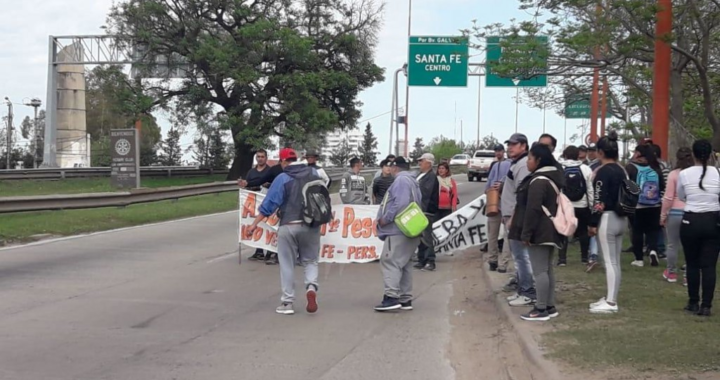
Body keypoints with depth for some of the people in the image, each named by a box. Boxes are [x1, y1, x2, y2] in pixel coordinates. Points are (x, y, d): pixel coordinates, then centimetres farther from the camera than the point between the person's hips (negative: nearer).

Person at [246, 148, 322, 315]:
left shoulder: (282, 178, -7)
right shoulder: (314, 173, 6)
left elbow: (269, 204, -8)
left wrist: (254, 224, -2)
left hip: (289, 226, -3)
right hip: (311, 225, 3)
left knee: (287, 264, 7)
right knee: (310, 261, 15)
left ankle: (287, 302, 9)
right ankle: (311, 287, -13)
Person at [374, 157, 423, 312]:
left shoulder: (401, 180, -10)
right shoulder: (412, 181, 23)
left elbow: (401, 203, -23)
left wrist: (386, 218, -17)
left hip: (398, 230, -11)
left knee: (389, 261, -13)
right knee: (403, 264, 12)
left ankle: (391, 297, -21)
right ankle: (405, 299, 13)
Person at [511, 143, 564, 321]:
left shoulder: (538, 180, -18)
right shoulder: (553, 178, 15)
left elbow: (533, 209, -23)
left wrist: (526, 233, -19)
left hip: (539, 232, -11)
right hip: (549, 231, 11)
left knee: (539, 270, -7)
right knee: (547, 269, 14)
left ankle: (541, 309, -4)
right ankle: (550, 306, 20)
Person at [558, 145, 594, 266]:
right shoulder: (586, 169, -3)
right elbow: (591, 189, -2)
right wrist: (592, 205, 6)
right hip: (582, 206, 1)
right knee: (583, 231, 14)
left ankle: (562, 258, 3)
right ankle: (585, 257, 18)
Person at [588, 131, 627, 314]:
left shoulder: (603, 171, -14)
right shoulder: (621, 170, 12)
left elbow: (599, 200, -18)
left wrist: (593, 223, -14)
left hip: (607, 219, -9)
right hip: (620, 219, 9)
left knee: (609, 262, -7)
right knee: (615, 262, 13)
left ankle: (611, 303, -5)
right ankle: (611, 299, 20)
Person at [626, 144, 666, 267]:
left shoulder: (630, 167, -10)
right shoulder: (656, 168, 0)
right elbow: (663, 186, 3)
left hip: (636, 205, -2)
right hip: (655, 205, 2)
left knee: (637, 231, 9)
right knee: (652, 230, 13)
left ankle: (639, 259, 12)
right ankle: (653, 250, -11)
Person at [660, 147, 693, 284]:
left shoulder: (673, 174, -6)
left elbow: (668, 198, -5)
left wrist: (663, 214, 4)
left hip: (675, 213, -2)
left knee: (672, 245, 10)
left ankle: (671, 273, 20)